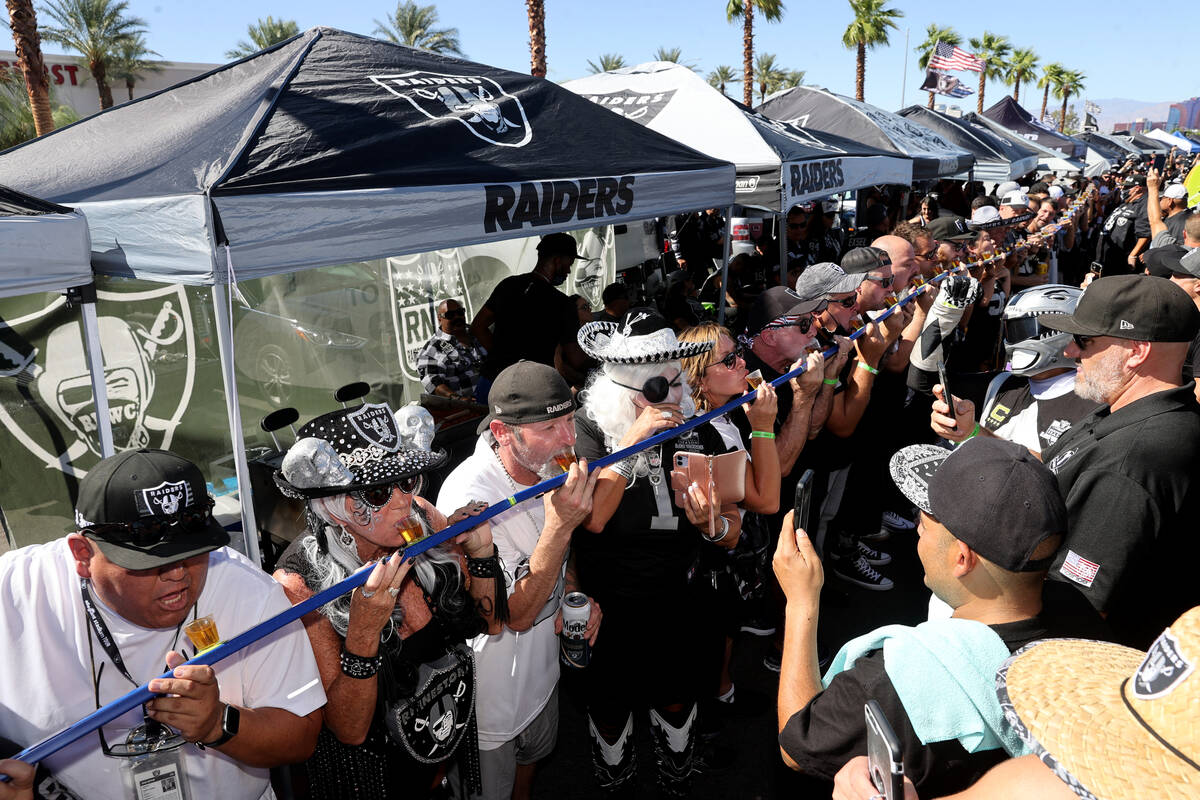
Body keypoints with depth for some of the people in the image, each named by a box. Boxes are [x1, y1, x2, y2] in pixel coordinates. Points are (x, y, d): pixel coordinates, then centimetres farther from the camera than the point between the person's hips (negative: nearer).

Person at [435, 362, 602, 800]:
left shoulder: (550, 464, -11)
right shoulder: (468, 497, -35)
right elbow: (517, 616, -30)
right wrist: (559, 526, -40)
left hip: (543, 665, 7)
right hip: (491, 697, -7)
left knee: (533, 753, 33)